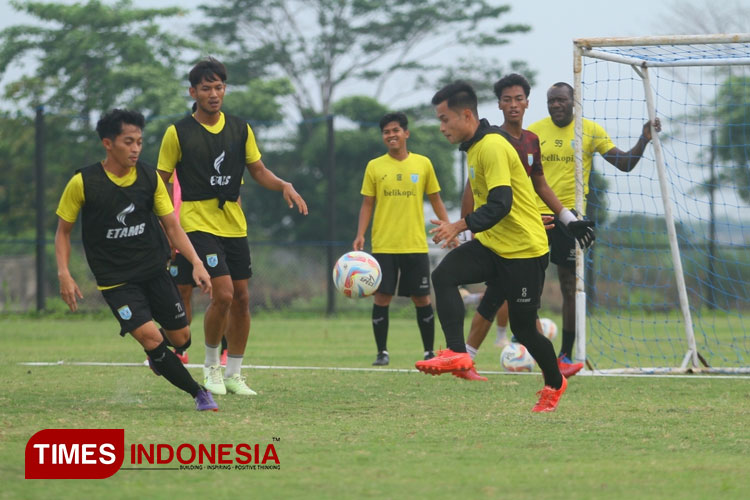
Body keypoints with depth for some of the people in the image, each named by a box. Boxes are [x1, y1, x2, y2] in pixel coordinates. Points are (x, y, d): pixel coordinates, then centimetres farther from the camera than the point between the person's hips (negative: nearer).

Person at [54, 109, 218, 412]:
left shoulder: (149, 178, -3)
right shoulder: (83, 183, -12)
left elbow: (172, 227, 2)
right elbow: (63, 231, 0)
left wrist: (196, 263, -11)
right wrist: (64, 274, -13)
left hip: (155, 270, 4)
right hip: (115, 279, -4)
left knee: (180, 338, 5)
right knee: (149, 336, -21)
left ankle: (157, 358, 42)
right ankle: (198, 393, -6)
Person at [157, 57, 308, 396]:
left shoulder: (240, 129, 6)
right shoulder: (178, 133, -5)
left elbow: (258, 171, 14)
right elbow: (161, 182, 0)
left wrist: (285, 186, -6)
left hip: (234, 224, 5)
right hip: (198, 222, -5)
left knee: (241, 298, 5)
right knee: (223, 294, -18)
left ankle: (233, 374, 18)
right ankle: (211, 366, 4)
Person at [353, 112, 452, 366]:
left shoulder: (423, 164, 4)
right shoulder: (374, 167, 4)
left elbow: (435, 200, 11)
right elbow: (367, 204, 6)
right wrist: (360, 235, -6)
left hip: (415, 245, 0)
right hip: (383, 245, 0)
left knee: (422, 298, 2)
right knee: (382, 297, -2)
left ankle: (430, 351, 13)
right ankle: (382, 352, 8)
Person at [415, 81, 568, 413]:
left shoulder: (492, 147, -20)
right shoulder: (475, 147, 10)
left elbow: (501, 203, -30)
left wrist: (460, 226, -39)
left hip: (524, 250, -9)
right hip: (491, 245, 9)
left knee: (523, 328, 2)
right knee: (443, 275, -18)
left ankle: (554, 383, 28)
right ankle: (456, 354, -27)